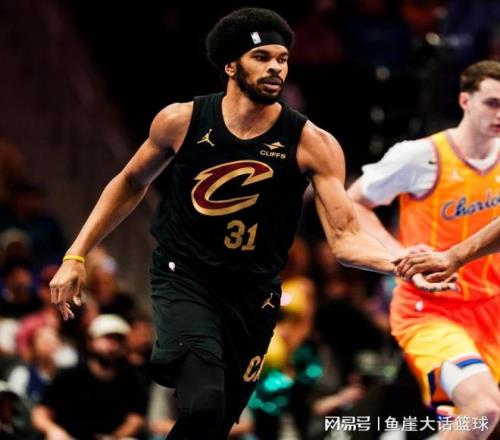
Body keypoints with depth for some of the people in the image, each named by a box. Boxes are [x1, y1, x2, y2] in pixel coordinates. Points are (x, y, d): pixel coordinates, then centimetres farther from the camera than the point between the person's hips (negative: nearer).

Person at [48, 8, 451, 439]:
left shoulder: (311, 144, -11)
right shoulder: (182, 121, -8)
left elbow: (345, 238, -15)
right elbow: (132, 183, 10)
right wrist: (76, 257, 7)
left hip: (252, 294, 2)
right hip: (183, 277, -2)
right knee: (203, 404, -29)